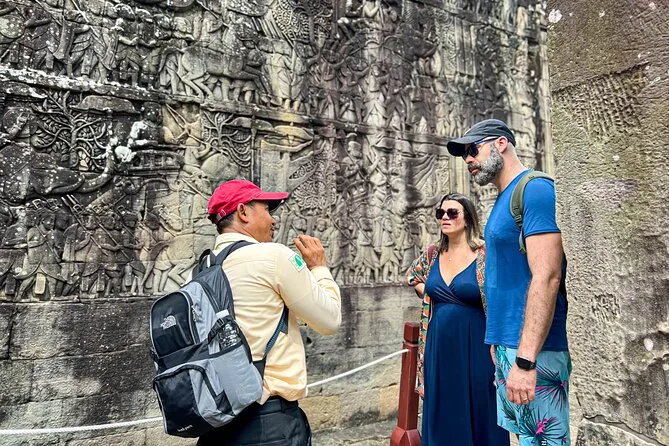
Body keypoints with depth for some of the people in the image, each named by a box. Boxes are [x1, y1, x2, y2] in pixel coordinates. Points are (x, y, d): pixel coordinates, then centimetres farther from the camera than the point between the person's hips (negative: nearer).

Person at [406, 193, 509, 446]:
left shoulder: (485, 254, -9)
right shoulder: (433, 255, 5)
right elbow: (412, 276, 25)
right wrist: (427, 295, 7)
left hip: (474, 350, -4)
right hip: (439, 350, 5)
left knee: (478, 417, 8)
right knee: (443, 419, 15)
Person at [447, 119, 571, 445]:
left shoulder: (535, 189, -13)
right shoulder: (503, 200, 15)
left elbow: (546, 278, -21)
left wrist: (525, 360, -24)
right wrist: (497, 340, 16)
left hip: (532, 349, -9)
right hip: (506, 344, 9)